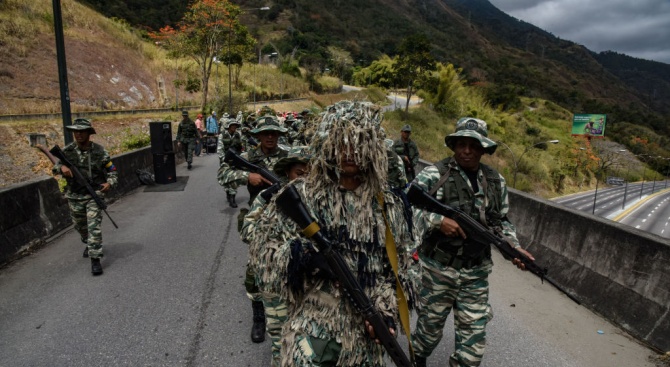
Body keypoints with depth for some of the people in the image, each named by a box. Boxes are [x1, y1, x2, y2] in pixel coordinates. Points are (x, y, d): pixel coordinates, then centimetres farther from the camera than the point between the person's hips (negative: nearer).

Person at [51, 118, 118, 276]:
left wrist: (109, 183, -23)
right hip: (74, 196, 4)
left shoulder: (99, 151, -9)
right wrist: (61, 167, -23)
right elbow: (55, 166, 2)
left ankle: (95, 259, -6)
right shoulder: (68, 150, -3)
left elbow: (112, 171, -3)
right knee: (80, 225, 21)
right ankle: (89, 244, 50)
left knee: (94, 226, -11)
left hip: (94, 194, -4)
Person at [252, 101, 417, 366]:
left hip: (366, 330, 3)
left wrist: (386, 310, -2)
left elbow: (395, 268, 10)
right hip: (312, 328, -3)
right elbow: (266, 247, -3)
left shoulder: (387, 205, 3)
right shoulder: (300, 195, -5)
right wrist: (298, 254, -22)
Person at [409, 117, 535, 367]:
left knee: (474, 332, 9)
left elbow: (501, 222, 14)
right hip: (437, 269, -3)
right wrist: (437, 220, -28)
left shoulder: (496, 181, 5)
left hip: (476, 272, 3)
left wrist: (514, 248, 0)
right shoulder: (433, 175, -11)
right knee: (431, 323, 16)